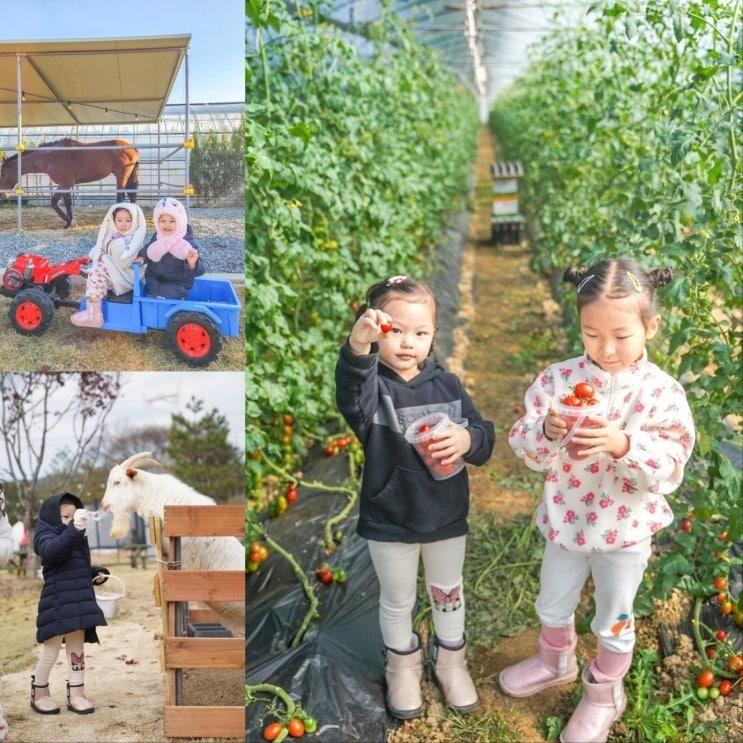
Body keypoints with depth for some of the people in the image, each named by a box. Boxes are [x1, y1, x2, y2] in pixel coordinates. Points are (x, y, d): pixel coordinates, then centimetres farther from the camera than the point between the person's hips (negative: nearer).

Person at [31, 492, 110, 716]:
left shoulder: (77, 538, 16)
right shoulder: (46, 535, -8)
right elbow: (52, 551, -33)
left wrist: (97, 573, 7)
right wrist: (74, 528, -45)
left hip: (79, 601, 7)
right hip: (57, 602, -7)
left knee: (77, 649, 11)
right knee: (51, 651, 2)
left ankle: (76, 695, 19)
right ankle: (39, 694, 22)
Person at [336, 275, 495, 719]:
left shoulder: (448, 385, -4)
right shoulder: (373, 386, -16)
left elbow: (485, 437, -4)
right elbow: (351, 398, -42)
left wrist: (468, 440, -29)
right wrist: (358, 347, -62)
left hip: (446, 516, 3)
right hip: (390, 520, -2)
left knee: (448, 594, 22)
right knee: (397, 601, 18)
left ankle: (450, 660, 46)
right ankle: (403, 666, 43)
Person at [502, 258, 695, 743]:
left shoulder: (661, 392, -18)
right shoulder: (558, 380, -14)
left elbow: (669, 470, -23)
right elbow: (527, 451, -14)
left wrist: (623, 444, -40)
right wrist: (548, 431, -36)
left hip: (625, 531, -2)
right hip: (565, 521, 3)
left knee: (614, 621, 18)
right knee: (553, 604, 25)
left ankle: (605, 694, 43)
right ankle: (556, 661, 54)